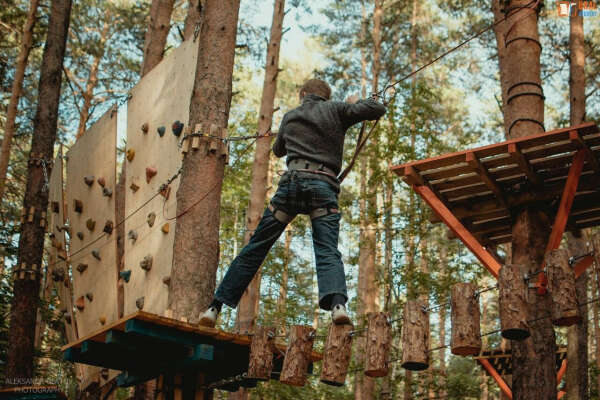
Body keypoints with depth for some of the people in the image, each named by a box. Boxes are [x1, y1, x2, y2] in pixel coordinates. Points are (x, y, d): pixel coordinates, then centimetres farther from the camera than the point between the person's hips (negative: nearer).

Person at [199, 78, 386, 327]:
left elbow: (278, 150, 41)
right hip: (324, 185, -2)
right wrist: (355, 103, 29)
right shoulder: (334, 110, 16)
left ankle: (215, 307, 6)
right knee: (327, 252, -12)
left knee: (256, 247, 6)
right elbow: (378, 109, 9)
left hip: (292, 180, 2)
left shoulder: (290, 117, 26)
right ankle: (337, 303, -40)